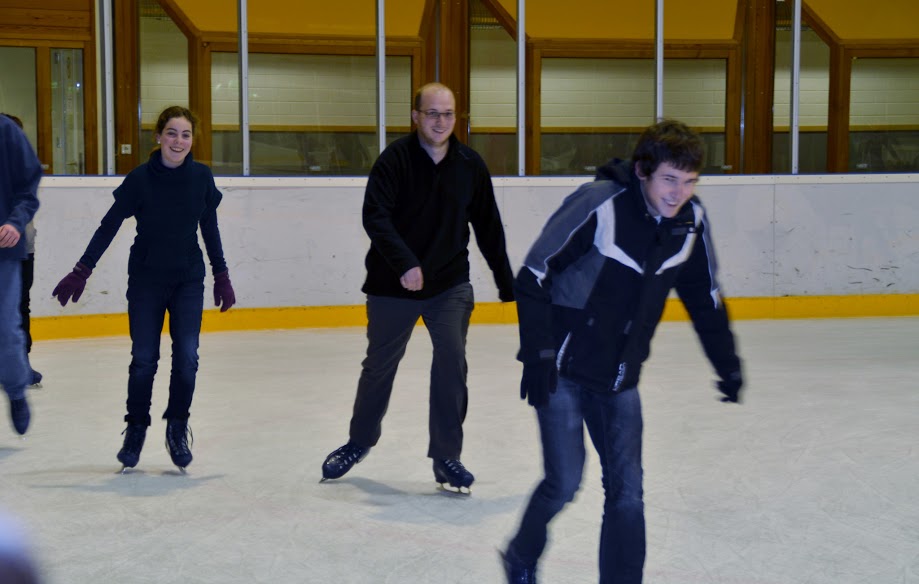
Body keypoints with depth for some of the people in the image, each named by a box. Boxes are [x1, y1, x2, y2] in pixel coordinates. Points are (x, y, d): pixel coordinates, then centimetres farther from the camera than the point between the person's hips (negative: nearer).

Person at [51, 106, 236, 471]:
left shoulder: (201, 177, -3)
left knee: (187, 356, -7)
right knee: (143, 358, 0)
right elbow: (109, 226, -5)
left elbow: (210, 230, 8)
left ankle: (177, 428, 10)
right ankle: (136, 430, 17)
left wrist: (222, 276, 12)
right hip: (146, 280, -1)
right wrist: (81, 272, -7)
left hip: (188, 280, 2)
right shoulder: (141, 178, -10)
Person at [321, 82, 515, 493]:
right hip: (392, 285, -1)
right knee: (379, 365, 11)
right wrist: (405, 263, -32)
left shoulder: (470, 166, -1)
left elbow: (488, 229, 7)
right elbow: (375, 217, -20)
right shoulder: (395, 159, -11)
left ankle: (446, 457, 3)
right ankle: (359, 442, 34)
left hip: (450, 285, 2)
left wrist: (507, 285, 10)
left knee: (452, 359, -10)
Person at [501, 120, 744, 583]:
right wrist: (538, 354, -21)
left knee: (626, 488, 3)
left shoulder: (691, 221, -3)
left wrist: (727, 363, 15)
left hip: (619, 376, 5)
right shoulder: (599, 204, -21)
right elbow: (532, 276, -17)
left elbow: (704, 297, 13)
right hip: (562, 368, -5)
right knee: (564, 482, -5)